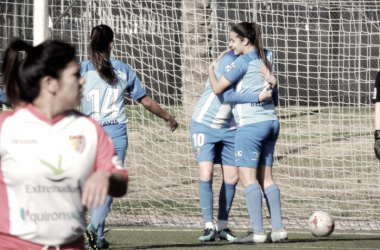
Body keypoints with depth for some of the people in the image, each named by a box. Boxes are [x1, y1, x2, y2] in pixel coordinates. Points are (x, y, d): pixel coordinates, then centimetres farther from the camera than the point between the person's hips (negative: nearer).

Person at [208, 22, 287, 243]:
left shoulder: (242, 63, -10)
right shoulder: (267, 57, 11)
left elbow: (218, 88, -6)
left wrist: (211, 70, 9)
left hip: (251, 124, -8)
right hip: (271, 122, 8)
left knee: (247, 177, -7)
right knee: (265, 177, 10)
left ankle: (257, 231, -14)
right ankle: (278, 229, 5)